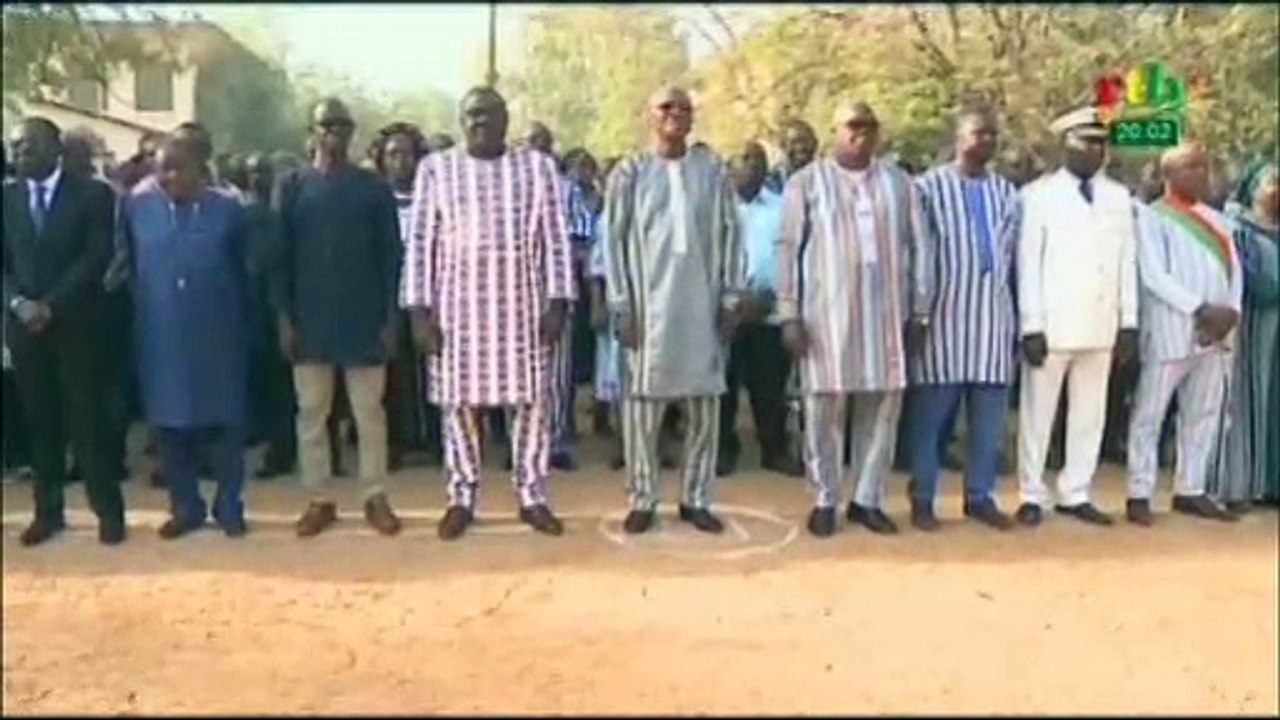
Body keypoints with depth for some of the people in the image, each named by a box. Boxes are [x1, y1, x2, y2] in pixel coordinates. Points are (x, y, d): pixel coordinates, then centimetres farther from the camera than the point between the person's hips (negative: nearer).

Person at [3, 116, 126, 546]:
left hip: (75, 325, -3)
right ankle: (48, 511, 18)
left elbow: (96, 258, -9)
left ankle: (108, 510, 10)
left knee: (87, 419, 0)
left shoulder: (92, 193, -1)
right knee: (40, 422, 8)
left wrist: (51, 306, -14)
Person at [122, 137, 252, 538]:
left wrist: (243, 327, 7)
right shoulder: (136, 209, 5)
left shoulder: (229, 212, 1)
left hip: (218, 336, -2)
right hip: (160, 337, 2)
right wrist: (139, 313, 7)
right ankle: (186, 507, 21)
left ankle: (229, 507, 17)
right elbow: (128, 265, 12)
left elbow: (245, 275, 7)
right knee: (170, 424, 8)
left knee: (224, 423, 5)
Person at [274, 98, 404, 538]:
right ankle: (319, 499, 17)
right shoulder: (294, 188, 4)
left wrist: (390, 317, -4)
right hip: (311, 319, 1)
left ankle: (375, 496, 15)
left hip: (363, 317, -1)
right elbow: (282, 255, 2)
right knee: (311, 411, 7)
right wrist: (284, 316, -4)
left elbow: (390, 254, 2)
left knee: (369, 411, 5)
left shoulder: (374, 188, 2)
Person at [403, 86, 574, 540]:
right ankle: (461, 498, 16)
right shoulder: (436, 168, 4)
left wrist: (558, 302, -5)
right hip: (458, 303, 0)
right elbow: (419, 242, 2)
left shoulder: (538, 167, 5)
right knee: (459, 402, 4)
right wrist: (419, 308, -5)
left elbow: (556, 239, 3)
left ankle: (533, 497, 15)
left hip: (523, 304, 0)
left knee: (531, 401, 3)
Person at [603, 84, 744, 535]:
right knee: (643, 404, 1)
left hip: (702, 304, 2)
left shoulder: (712, 171, 7)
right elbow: (614, 241, 0)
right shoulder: (630, 172, 3)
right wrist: (621, 304, -7)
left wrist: (731, 298, 0)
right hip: (648, 304, -2)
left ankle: (696, 499, 16)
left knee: (705, 405, 5)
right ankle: (643, 500, 12)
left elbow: (730, 236, 7)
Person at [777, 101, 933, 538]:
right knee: (825, 409, 2)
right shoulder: (807, 182, 3)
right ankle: (824, 501, 15)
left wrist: (920, 311, 6)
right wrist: (790, 314, -5)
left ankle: (868, 499, 18)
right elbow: (790, 250, 1)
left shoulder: (899, 182, 10)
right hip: (827, 313, -2)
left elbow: (919, 247, 10)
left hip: (886, 314, 3)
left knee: (882, 408, 5)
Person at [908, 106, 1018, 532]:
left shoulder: (1006, 193, 12)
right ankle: (923, 500, 10)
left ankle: (980, 496, 17)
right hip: (944, 313, -4)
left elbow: (1011, 252, 15)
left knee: (989, 415, 6)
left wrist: (1009, 299, 11)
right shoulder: (929, 187, -2)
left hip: (992, 314, 4)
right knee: (933, 413, 1)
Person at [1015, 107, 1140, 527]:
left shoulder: (1119, 198, 10)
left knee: (1090, 413, 8)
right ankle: (1032, 496, 13)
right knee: (1038, 413, 3)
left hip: (1102, 326, 4)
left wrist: (1129, 323, 5)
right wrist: (1032, 326, -10)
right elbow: (1028, 264, -5)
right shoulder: (1038, 195, -2)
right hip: (1052, 325, -4)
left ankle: (1075, 494, 18)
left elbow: (1127, 263, 10)